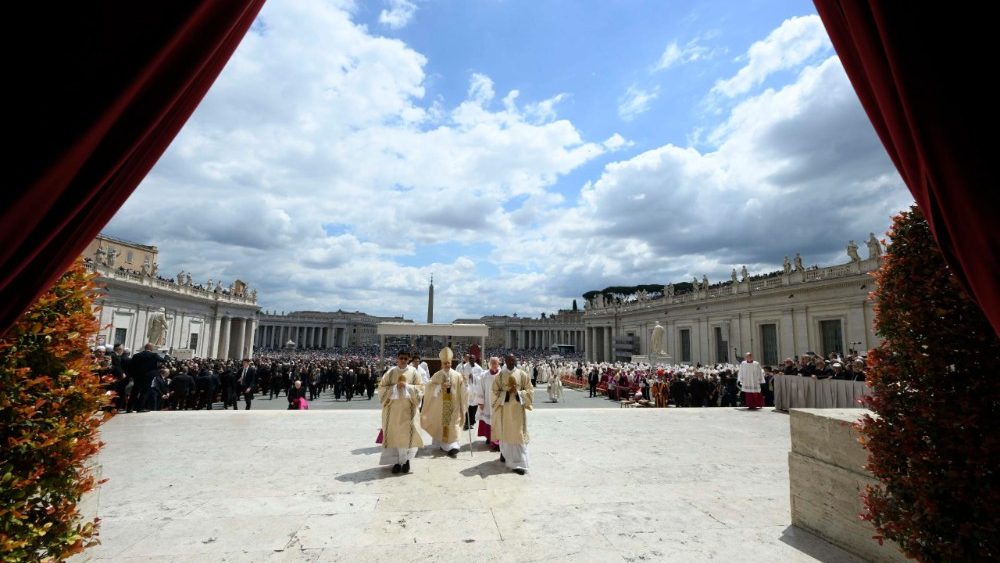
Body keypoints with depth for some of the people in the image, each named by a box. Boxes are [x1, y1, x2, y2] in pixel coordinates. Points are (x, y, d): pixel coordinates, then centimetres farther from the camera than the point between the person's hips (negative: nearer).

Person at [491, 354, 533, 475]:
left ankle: (519, 463, -2)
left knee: (518, 435, -4)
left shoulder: (522, 375, -1)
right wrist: (506, 393, -16)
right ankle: (505, 453, 38)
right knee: (505, 433, 13)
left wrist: (518, 393, -16)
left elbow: (530, 390, 0)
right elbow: (494, 392, -1)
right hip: (504, 410, 1)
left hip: (518, 409, -1)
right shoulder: (500, 376, 1)